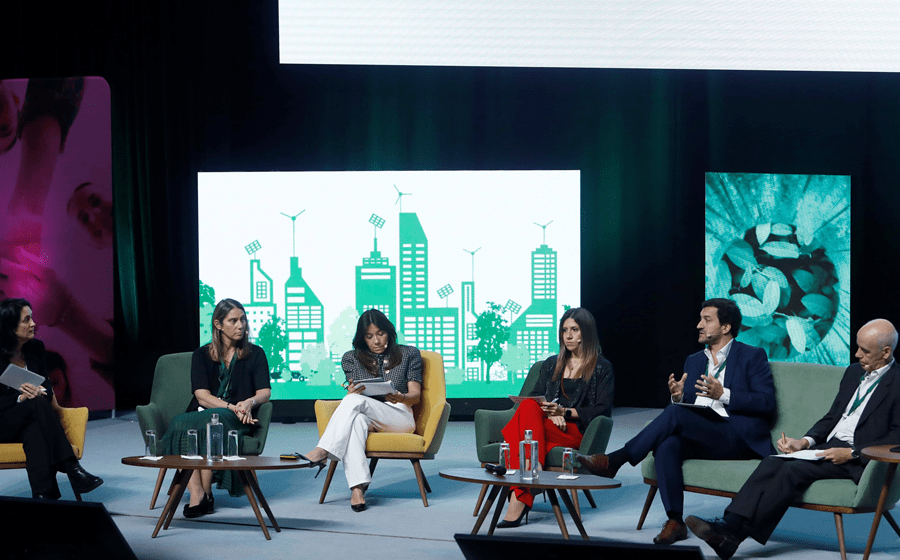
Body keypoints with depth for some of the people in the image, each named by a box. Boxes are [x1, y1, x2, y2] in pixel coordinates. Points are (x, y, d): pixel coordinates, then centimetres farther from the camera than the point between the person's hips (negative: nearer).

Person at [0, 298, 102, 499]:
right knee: (38, 404, -35)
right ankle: (72, 469, -42)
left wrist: (40, 392, -16)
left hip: (32, 420, 4)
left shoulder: (35, 348, 5)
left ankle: (43, 493, -49)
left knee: (35, 432, -35)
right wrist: (20, 398, -27)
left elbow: (46, 384, 7)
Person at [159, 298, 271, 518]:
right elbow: (202, 396, 0)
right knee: (180, 424, -35)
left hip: (234, 419, -1)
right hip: (201, 414, 1)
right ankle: (196, 494, -44)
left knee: (211, 421, -37)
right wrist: (231, 407, -18)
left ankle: (206, 494, -30)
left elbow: (265, 392, 3)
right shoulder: (202, 355, 13)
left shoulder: (255, 354, 13)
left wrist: (249, 402, -21)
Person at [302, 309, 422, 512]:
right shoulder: (352, 358, 19)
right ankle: (357, 487, -54)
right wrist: (351, 392, -16)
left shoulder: (409, 354, 14)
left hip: (399, 417, -2)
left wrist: (400, 398, -18)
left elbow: (415, 396, 7)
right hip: (366, 418, 2)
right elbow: (351, 395, 10)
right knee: (356, 421, -40)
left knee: (355, 401, -32)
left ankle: (322, 451, -43)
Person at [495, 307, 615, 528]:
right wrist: (551, 414, -8)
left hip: (577, 431, -4)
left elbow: (603, 410, 1)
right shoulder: (551, 364, 26)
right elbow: (535, 397, 15)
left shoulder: (602, 368, 12)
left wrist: (565, 412, -12)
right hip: (545, 425, 4)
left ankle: (518, 500, -42)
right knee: (529, 407, -34)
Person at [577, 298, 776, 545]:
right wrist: (678, 397, -4)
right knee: (667, 445, -30)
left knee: (675, 414, -28)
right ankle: (675, 521, -31)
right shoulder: (694, 361, 25)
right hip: (700, 439, 6)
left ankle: (614, 461, -24)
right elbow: (685, 406, 21)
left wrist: (723, 395, -16)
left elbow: (767, 403, -6)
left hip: (738, 438, -5)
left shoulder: (753, 357, 6)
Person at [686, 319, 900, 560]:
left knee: (794, 470, -28)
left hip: (859, 459, -7)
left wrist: (851, 453, -19)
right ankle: (732, 524, -33)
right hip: (828, 447, 7)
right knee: (773, 462, -20)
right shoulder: (854, 372, 20)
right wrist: (805, 442, 3)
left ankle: (733, 532, -31)